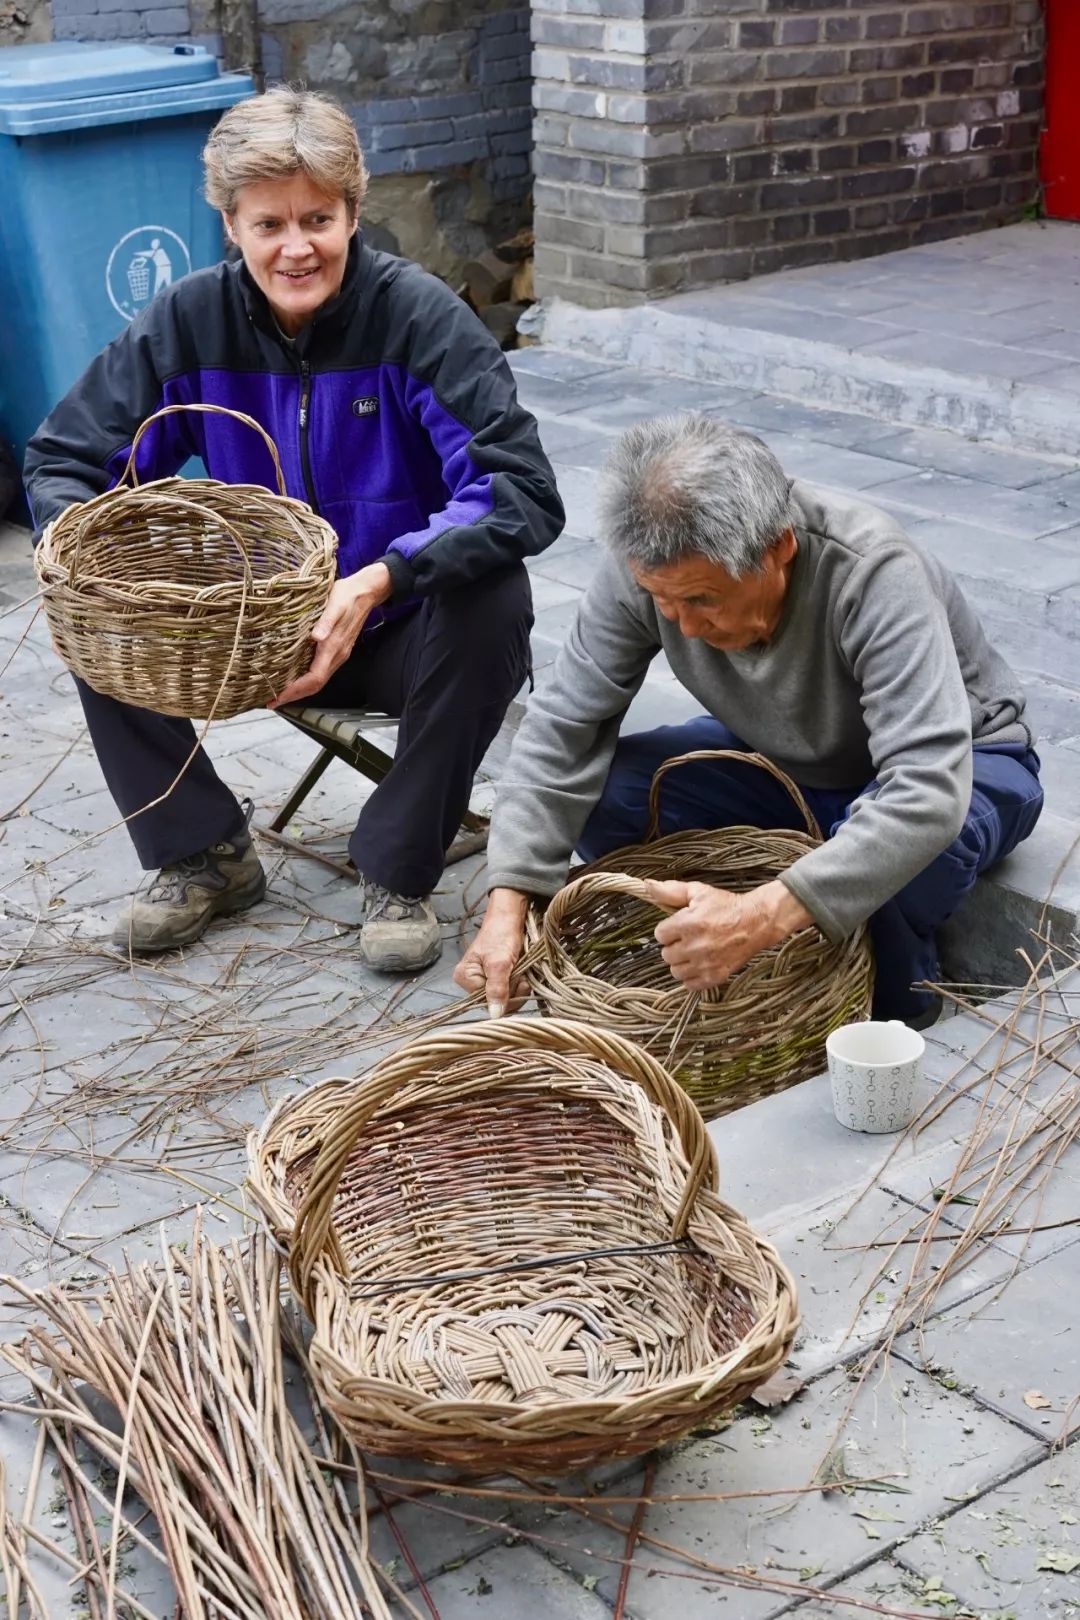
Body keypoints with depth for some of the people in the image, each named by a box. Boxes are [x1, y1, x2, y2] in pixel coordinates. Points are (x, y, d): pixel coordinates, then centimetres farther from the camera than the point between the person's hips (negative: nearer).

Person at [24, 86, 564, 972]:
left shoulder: (419, 315, -20)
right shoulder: (190, 321, -9)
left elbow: (525, 492, -29)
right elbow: (61, 459, -4)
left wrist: (383, 579, -43)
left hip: (400, 631, -3)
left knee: (492, 600, -34)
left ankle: (398, 870, -13)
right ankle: (205, 853, 3)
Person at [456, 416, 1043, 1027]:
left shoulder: (873, 576, -38)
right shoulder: (651, 565, -24)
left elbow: (928, 792, -46)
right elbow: (564, 727, -18)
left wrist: (760, 919, -56)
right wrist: (508, 904, -30)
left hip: (961, 761, -4)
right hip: (781, 759, 5)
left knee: (888, 841, -40)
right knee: (595, 790, -19)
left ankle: (899, 988, -7)